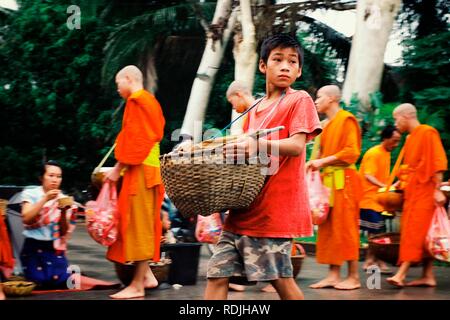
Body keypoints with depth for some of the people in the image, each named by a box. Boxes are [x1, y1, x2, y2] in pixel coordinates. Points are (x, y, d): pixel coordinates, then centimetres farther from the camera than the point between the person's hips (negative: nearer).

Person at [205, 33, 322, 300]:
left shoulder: (299, 100, -2)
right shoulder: (254, 110, 19)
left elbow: (297, 146, -15)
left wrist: (258, 144, -30)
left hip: (274, 208, -7)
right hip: (243, 209, 7)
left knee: (280, 279, -2)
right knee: (217, 275, 2)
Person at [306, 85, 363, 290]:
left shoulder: (346, 119, -5)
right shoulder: (327, 125, 18)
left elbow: (351, 152, -13)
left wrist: (323, 161, -14)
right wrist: (315, 163, 1)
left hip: (343, 180, -8)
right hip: (328, 180, 8)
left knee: (345, 227, -5)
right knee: (329, 228, 5)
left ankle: (353, 276, 1)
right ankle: (333, 274, 7)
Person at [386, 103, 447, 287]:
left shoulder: (427, 133, -9)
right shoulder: (410, 138, 16)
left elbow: (438, 162, -14)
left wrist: (438, 189, -19)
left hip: (424, 192, -9)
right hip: (412, 192, 9)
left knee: (415, 232, -12)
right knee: (421, 235, 7)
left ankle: (401, 274, -18)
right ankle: (428, 276, 9)